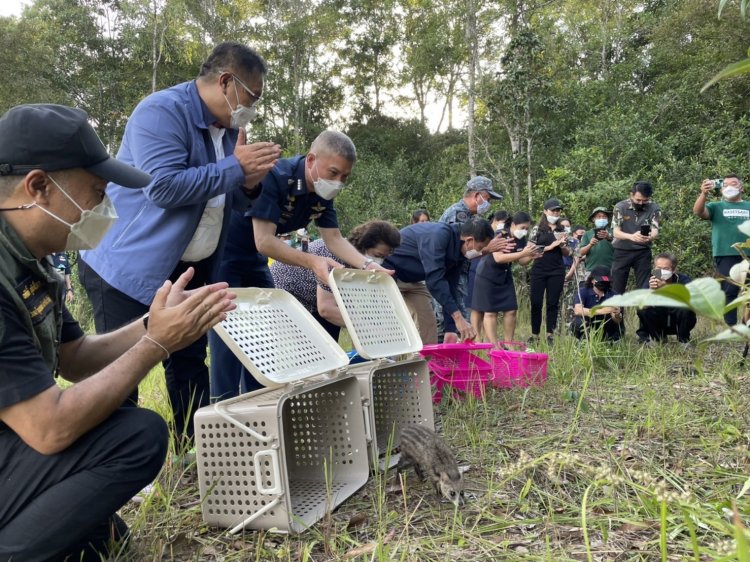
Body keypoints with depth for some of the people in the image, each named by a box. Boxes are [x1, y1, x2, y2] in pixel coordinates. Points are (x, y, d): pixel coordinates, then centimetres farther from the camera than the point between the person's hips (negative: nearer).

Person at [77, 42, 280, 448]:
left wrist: (249, 182, -6)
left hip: (191, 271, 9)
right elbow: (165, 186, -30)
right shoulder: (162, 112, -17)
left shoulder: (227, 127, 9)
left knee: (190, 363, 12)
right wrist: (235, 167, -22)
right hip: (129, 270, -8)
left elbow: (225, 201, 17)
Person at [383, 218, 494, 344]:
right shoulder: (438, 235, -31)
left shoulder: (459, 253, -3)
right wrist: (458, 317, -42)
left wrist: (450, 330, -6)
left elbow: (450, 287, 0)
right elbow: (434, 278, -39)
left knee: (428, 324, 5)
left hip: (411, 280, 9)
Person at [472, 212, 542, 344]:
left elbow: (522, 261, 6)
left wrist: (531, 256, -16)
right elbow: (498, 258, -33)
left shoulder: (522, 239, -3)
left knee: (511, 310, 2)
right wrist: (523, 253, -35)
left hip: (505, 277, 7)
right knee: (490, 312, -6)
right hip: (487, 277, -7)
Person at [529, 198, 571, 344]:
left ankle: (550, 335, 8)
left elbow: (567, 253, 14)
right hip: (539, 270, -2)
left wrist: (562, 244, -7)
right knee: (536, 303, -2)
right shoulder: (538, 229, 5)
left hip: (557, 271, 2)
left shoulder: (562, 230, 13)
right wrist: (550, 246, -11)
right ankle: (534, 335, 7)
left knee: (553, 303, 2)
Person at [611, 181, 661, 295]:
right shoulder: (620, 207, -8)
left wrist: (650, 237, -40)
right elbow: (615, 232, -15)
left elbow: (655, 231, -14)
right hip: (622, 251, -1)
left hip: (643, 251, 1)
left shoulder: (654, 208, -5)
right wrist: (631, 236, -37)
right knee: (617, 288, 0)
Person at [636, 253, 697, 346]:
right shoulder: (651, 281, -14)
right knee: (643, 311, -24)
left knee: (686, 309, -31)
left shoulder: (683, 280, -19)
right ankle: (658, 338, 2)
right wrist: (651, 290, -46)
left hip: (679, 322, -2)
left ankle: (683, 340, -6)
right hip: (659, 323, 2)